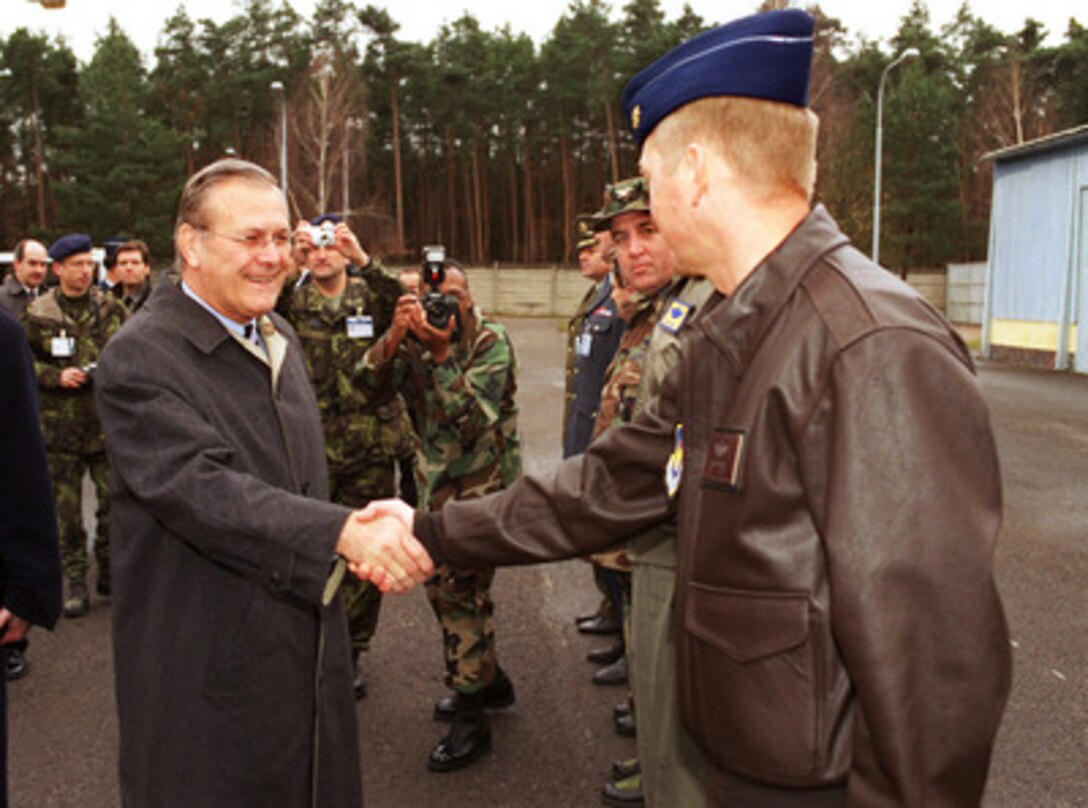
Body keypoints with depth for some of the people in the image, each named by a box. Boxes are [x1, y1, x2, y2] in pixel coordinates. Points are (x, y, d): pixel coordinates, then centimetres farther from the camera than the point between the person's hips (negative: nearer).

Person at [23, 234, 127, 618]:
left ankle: (109, 572, 22)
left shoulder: (110, 308, 4)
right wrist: (57, 376, -12)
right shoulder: (38, 314, 0)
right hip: (60, 425, -1)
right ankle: (75, 581, 14)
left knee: (113, 502, 6)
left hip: (108, 423, 1)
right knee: (67, 507, 4)